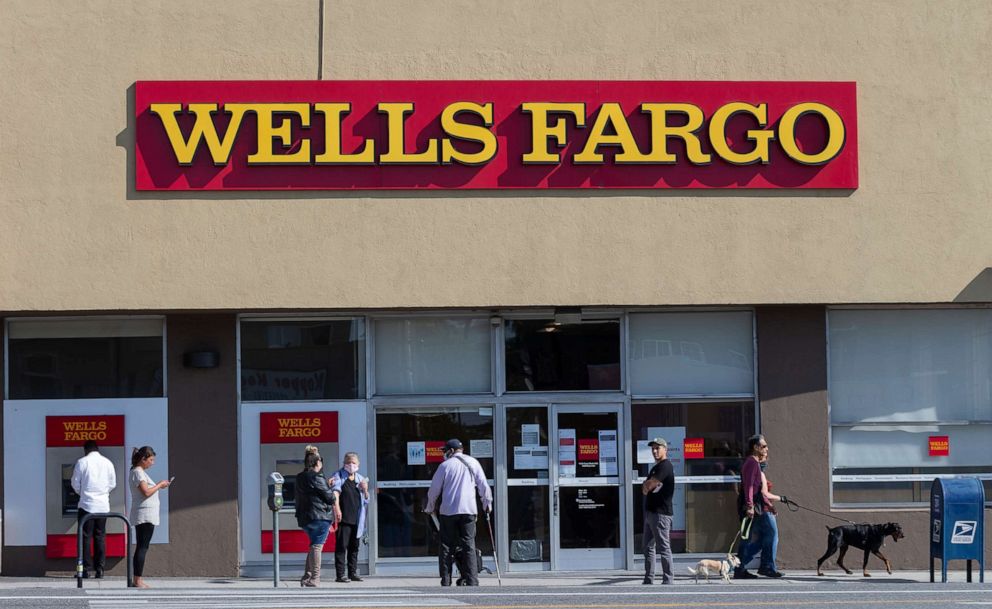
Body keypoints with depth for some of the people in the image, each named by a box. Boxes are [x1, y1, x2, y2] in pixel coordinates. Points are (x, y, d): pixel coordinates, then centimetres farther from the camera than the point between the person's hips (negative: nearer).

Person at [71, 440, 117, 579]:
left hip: (87, 504, -3)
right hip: (103, 506, 3)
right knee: (100, 537, 7)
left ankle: (85, 569, -2)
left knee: (85, 537, 1)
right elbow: (113, 484, 10)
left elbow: (75, 483, 0)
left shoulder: (82, 462, -5)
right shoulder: (108, 463, 5)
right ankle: (100, 569, 4)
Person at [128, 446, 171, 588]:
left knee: (142, 547, 10)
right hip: (145, 514, -11)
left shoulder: (139, 472, 19)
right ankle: (138, 580, -12)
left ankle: (138, 580, 11)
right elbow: (146, 492, -20)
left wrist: (158, 486, 11)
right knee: (142, 547, -10)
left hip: (142, 517, 11)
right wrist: (159, 485, -9)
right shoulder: (138, 472, -12)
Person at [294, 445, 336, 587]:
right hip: (320, 516, -8)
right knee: (317, 546, -5)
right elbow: (329, 497, -12)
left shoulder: (300, 478, 11)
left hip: (304, 517, 8)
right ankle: (314, 579, -7)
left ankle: (306, 577, 14)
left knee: (314, 545, 17)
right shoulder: (317, 478, -14)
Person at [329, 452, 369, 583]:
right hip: (343, 518, -5)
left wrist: (365, 490, -1)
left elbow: (366, 501, 20)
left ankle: (353, 573, 16)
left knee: (354, 547, 9)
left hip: (356, 518, 5)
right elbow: (335, 493, -13)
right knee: (341, 546, -7)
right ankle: (340, 574, -7)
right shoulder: (339, 476, 1)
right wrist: (337, 508, -28)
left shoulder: (360, 479, 16)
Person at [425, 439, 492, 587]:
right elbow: (483, 485, 9)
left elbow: (434, 490, 6)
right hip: (468, 510, 1)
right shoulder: (473, 463, 8)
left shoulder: (445, 465, 2)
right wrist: (487, 503, 23)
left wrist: (430, 508, 21)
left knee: (446, 546, 5)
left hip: (448, 511, -1)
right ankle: (472, 581, -8)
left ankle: (446, 581, 1)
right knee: (469, 546, 1)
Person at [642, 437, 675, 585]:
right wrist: (648, 486, -2)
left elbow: (650, 484, -15)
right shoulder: (655, 467, 21)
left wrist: (647, 486, 4)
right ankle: (648, 581, 16)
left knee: (664, 548, -10)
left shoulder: (665, 466, -10)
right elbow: (646, 487, 18)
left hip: (661, 513, -10)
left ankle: (668, 580, -9)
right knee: (648, 547, 12)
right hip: (650, 511, 10)